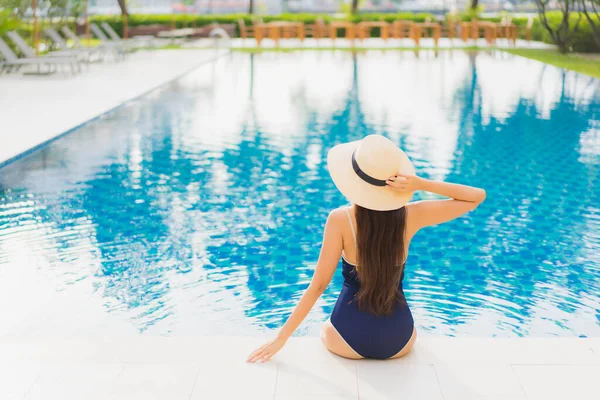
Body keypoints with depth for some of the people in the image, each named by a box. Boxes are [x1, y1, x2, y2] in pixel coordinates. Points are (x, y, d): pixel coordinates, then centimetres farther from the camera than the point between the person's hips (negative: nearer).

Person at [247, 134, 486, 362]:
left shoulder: (340, 219, -16)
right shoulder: (410, 216, -11)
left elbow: (319, 284, -14)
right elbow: (477, 197, 0)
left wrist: (282, 337, -5)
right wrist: (420, 184, -14)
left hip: (348, 340, -2)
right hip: (398, 341, 3)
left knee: (325, 330, 36)